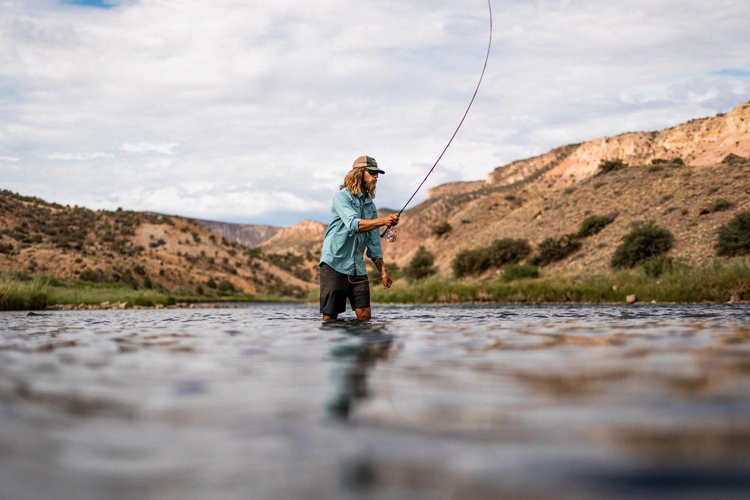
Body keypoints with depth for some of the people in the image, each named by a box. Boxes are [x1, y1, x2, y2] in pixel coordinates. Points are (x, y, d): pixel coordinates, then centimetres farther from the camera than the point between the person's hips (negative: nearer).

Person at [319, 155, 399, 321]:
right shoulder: (342, 197, -6)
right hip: (335, 263, -6)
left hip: (357, 267, 6)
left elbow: (374, 243, 18)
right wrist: (383, 221, -35)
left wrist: (383, 270, 12)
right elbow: (353, 225, -24)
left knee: (365, 314, -3)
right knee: (330, 316, -6)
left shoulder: (370, 205, 14)